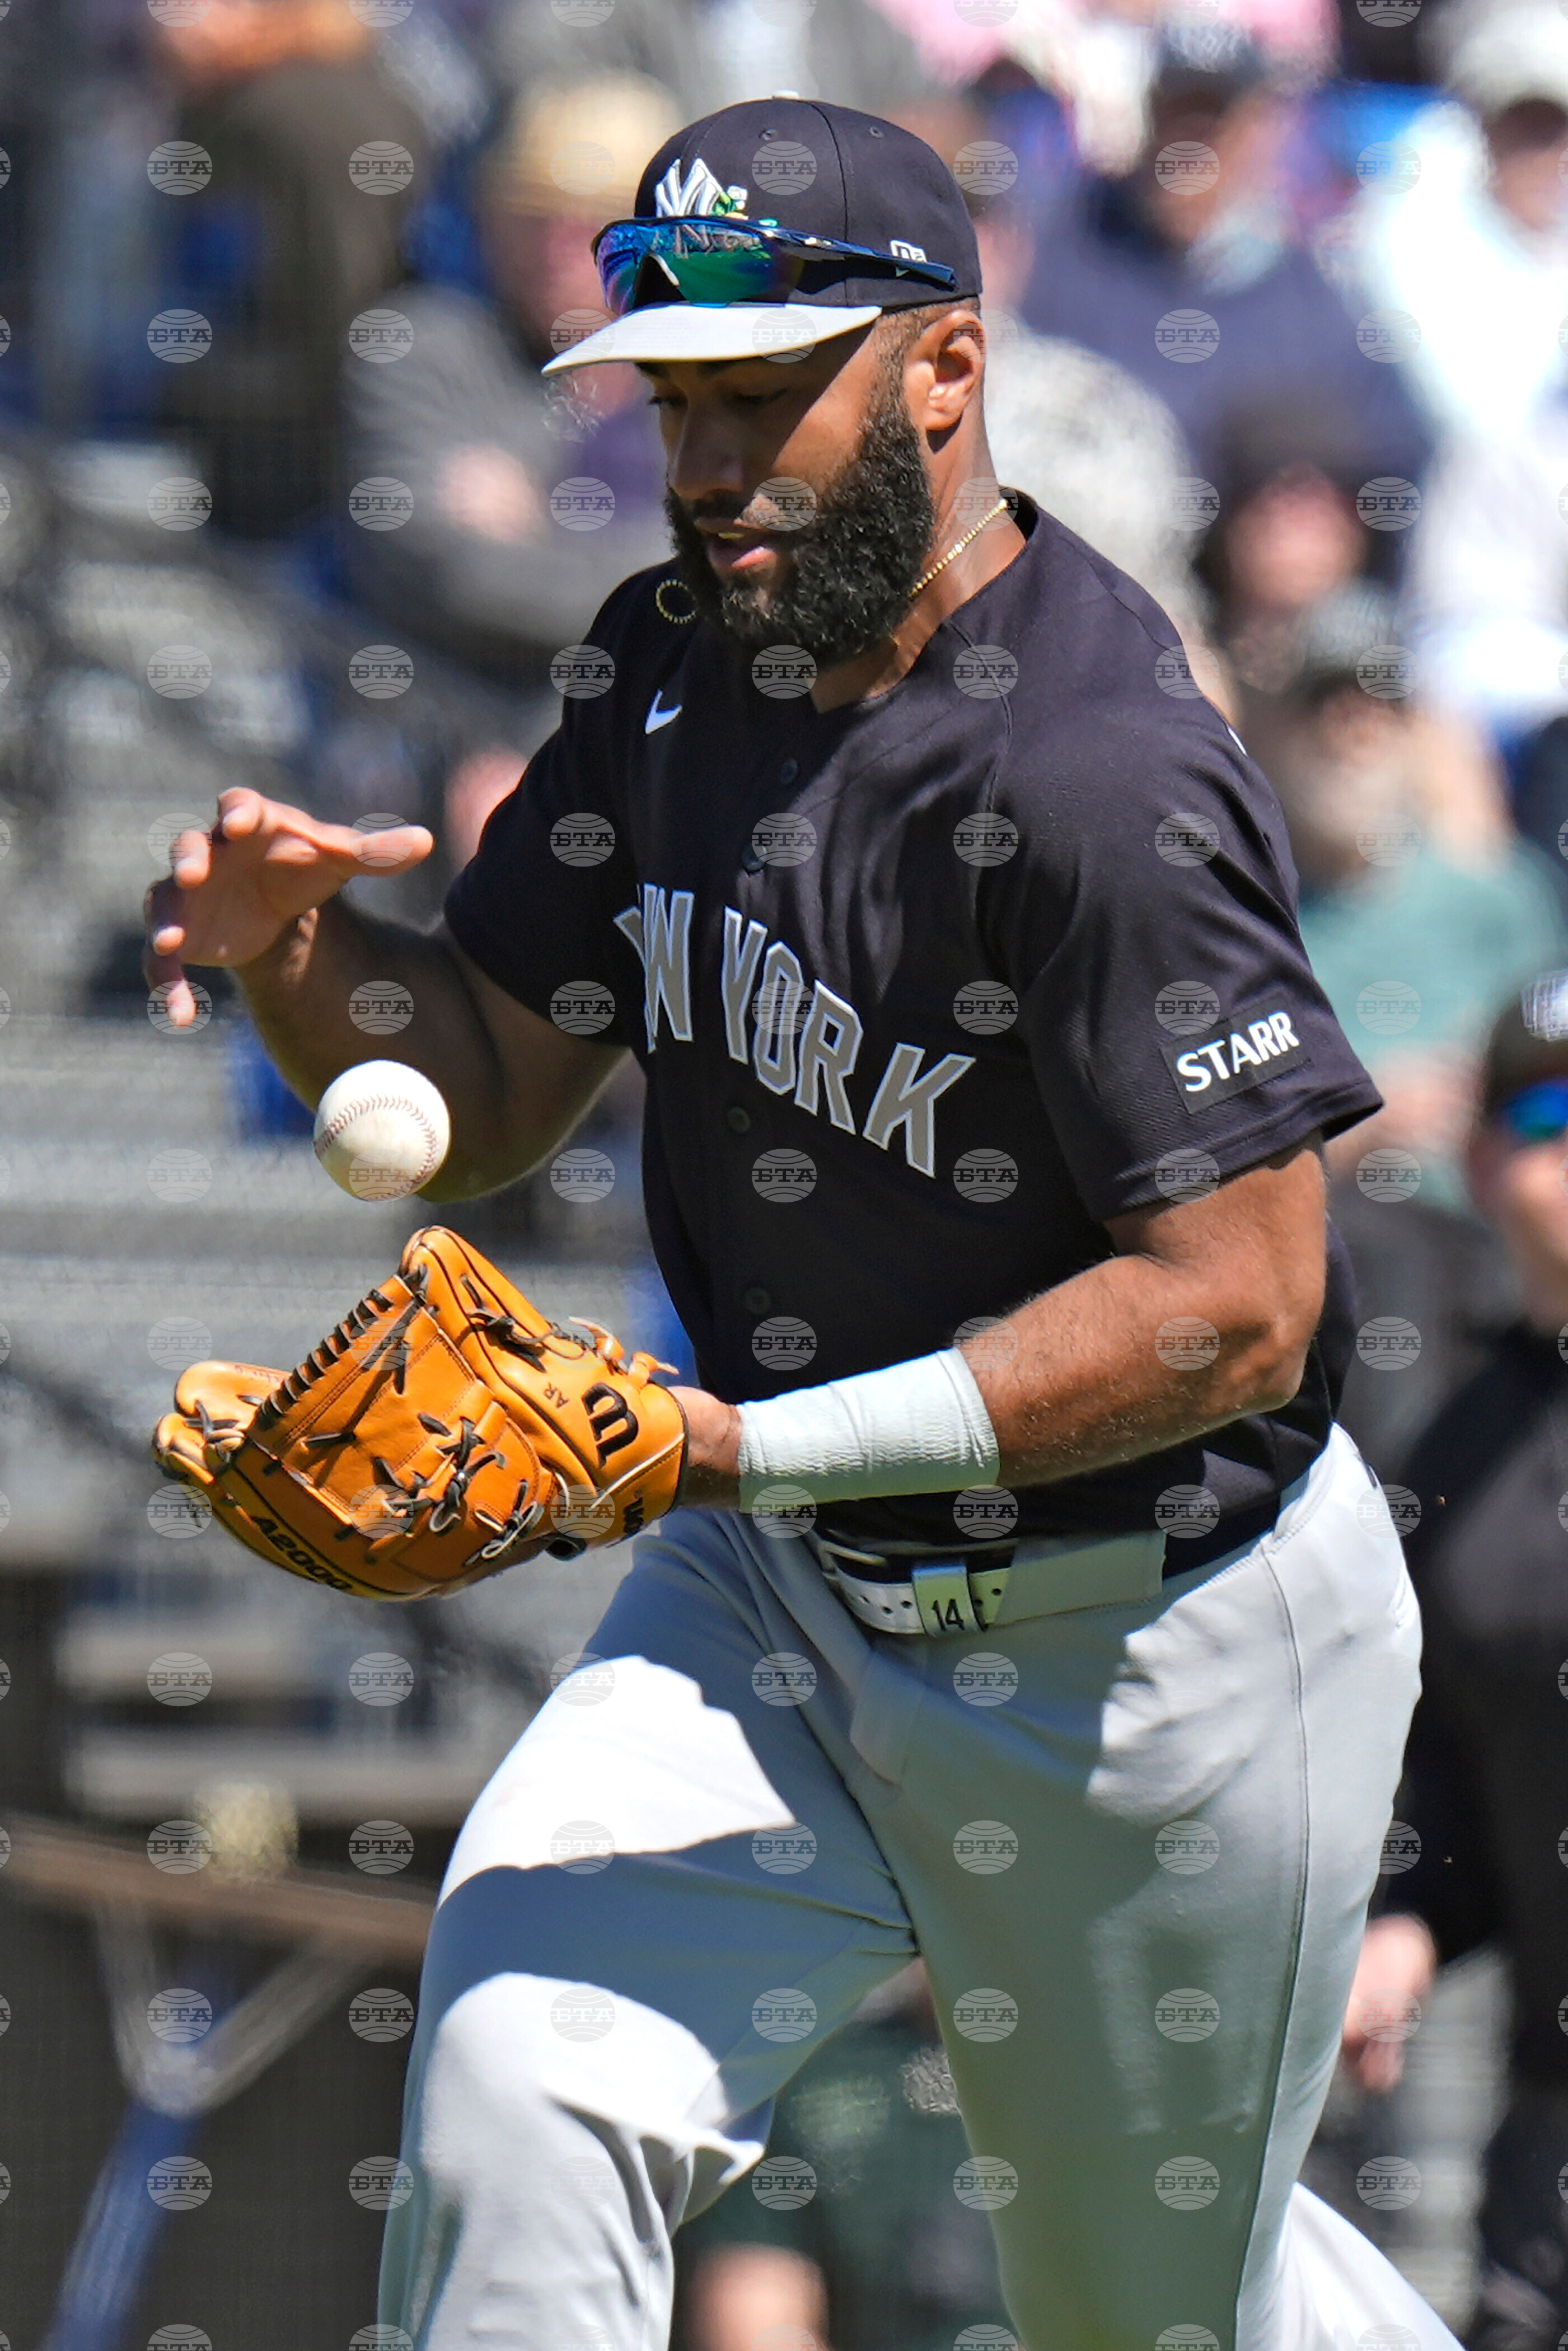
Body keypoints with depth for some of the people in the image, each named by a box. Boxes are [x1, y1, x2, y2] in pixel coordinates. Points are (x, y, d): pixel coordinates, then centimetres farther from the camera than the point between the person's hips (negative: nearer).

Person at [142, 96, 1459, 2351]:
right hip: (784, 1594, 6)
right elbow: (478, 1098, 8)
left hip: (1163, 1651, -6)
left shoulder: (1093, 770, -26)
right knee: (519, 2055, -19)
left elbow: (1234, 1305, -28)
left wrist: (745, 1449, -32)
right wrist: (299, 939, -16)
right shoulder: (673, 666, 0)